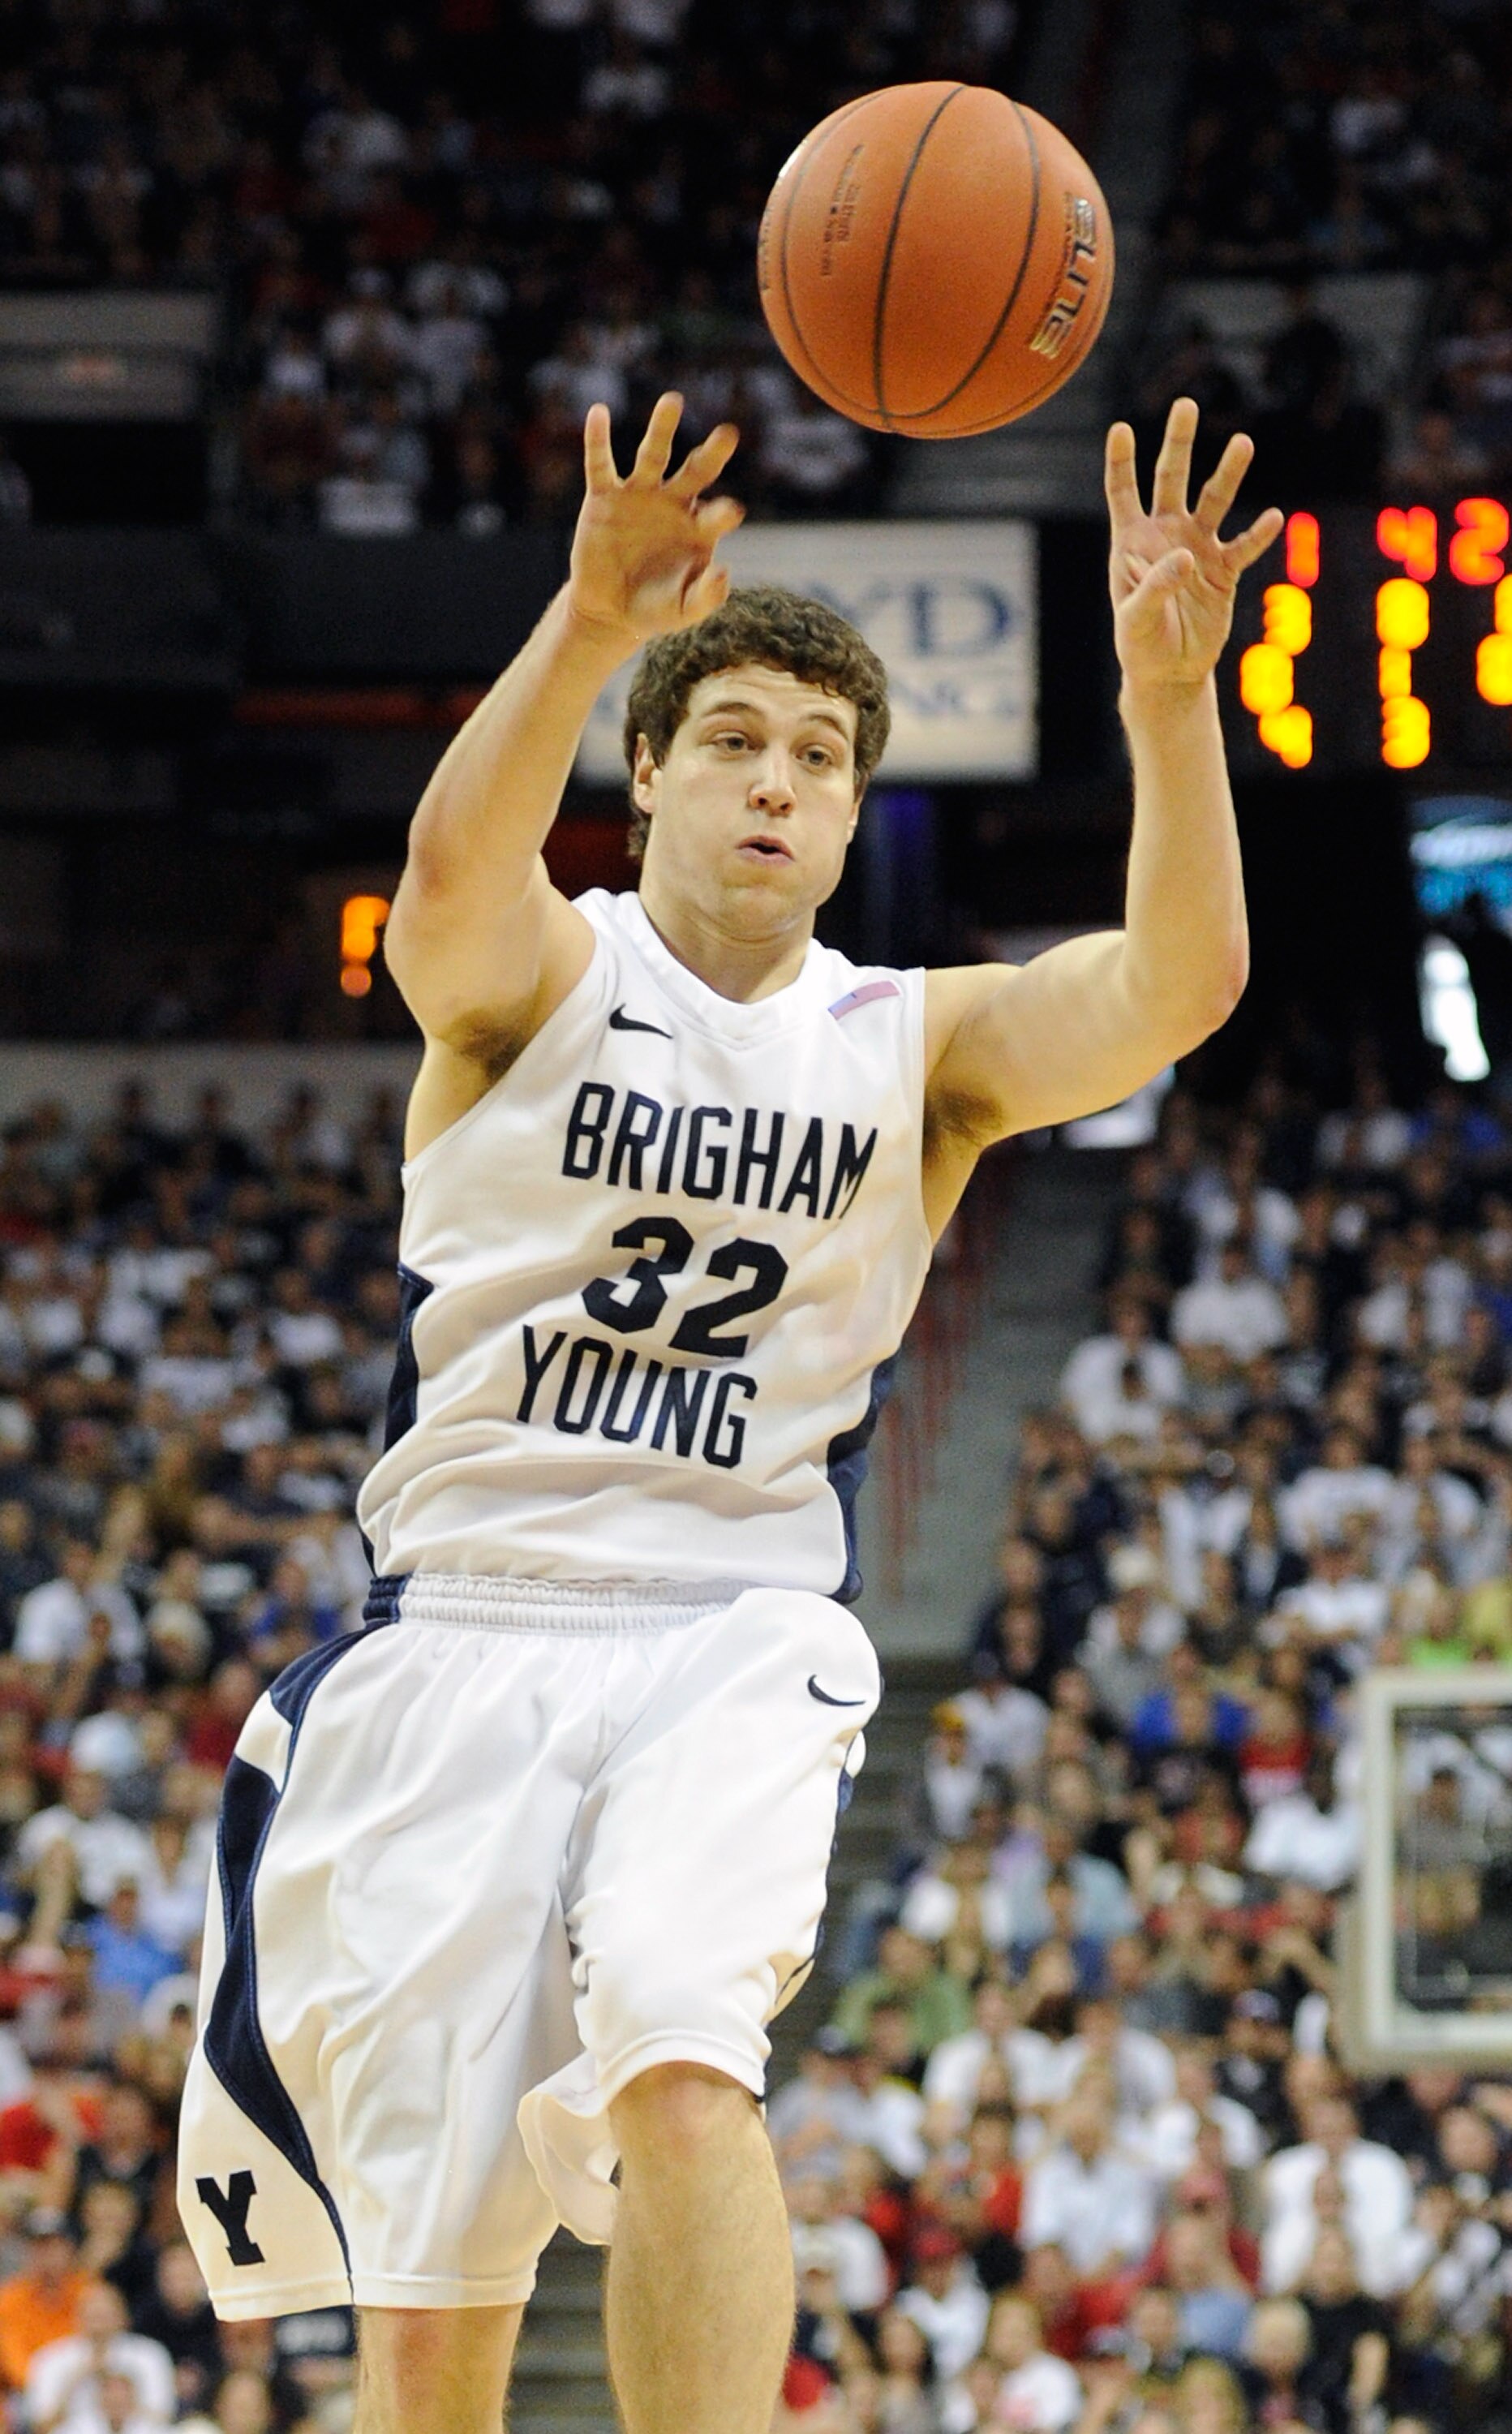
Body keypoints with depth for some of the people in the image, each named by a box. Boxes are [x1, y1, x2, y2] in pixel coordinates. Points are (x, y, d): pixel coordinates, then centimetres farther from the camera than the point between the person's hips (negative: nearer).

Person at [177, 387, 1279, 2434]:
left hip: (737, 1642, 0)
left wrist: (1166, 692, -29)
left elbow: (1177, 984, -11)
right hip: (460, 1634, 0)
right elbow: (460, 861, -24)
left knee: (679, 2061, -30)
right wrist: (591, 626, -43)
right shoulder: (534, 977, 1)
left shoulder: (917, 1046, 7)